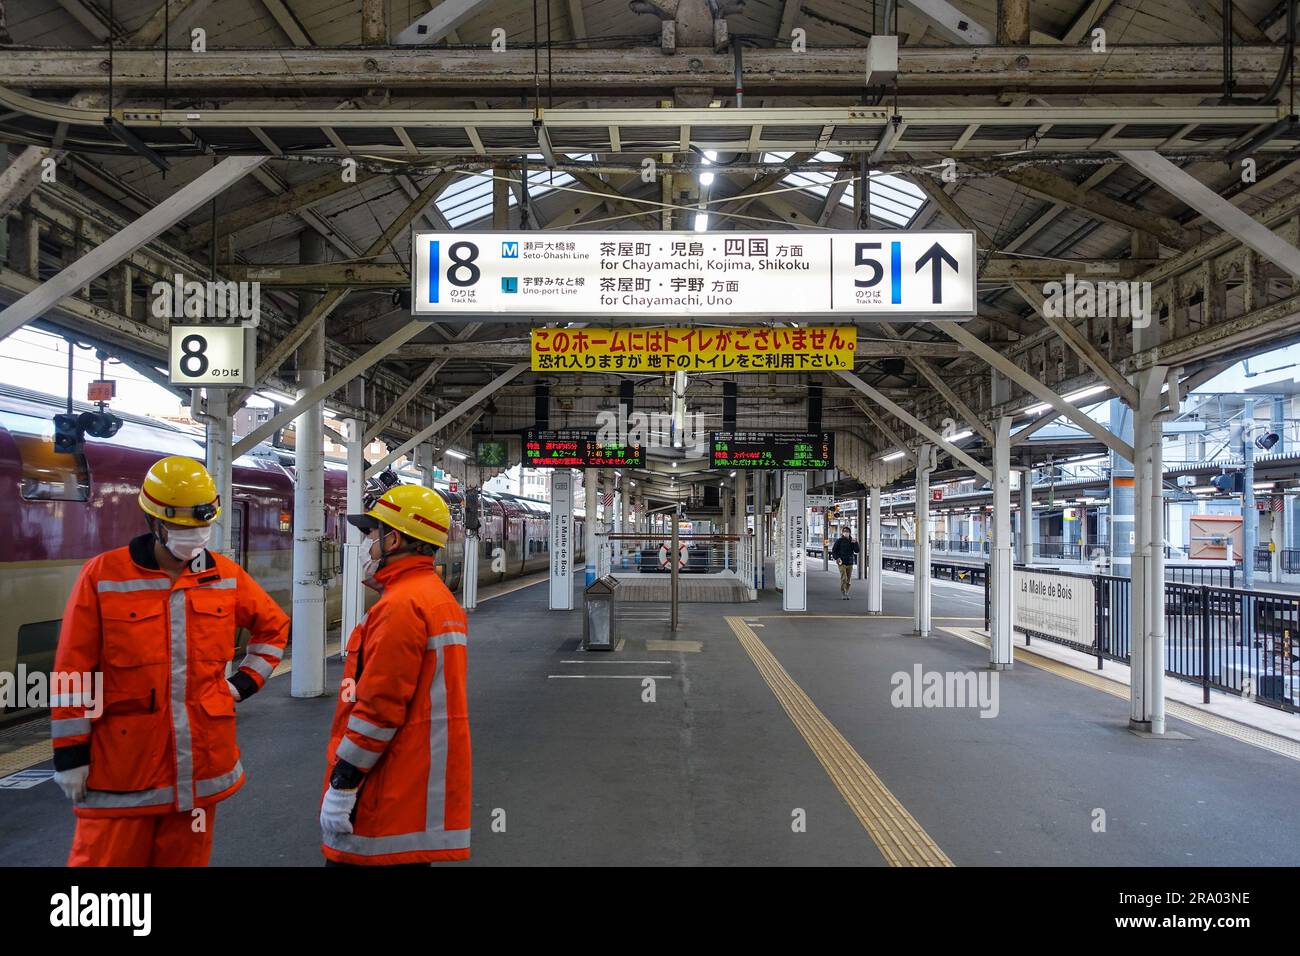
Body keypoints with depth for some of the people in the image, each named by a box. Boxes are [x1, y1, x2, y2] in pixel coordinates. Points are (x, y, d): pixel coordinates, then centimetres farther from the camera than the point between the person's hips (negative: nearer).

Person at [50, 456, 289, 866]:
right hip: (122, 763, -3)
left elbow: (274, 626, 19)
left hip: (201, 761, 3)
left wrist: (244, 682, 8)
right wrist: (70, 753, -4)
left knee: (186, 858, 14)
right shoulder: (103, 575, -6)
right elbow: (73, 672, -4)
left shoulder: (226, 576, 4)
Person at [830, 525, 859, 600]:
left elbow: (857, 551, 1)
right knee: (844, 578, -13)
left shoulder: (852, 541, 8)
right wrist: (837, 558, -14)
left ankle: (846, 593, 19)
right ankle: (843, 594, -7)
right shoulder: (839, 541, -2)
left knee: (849, 580, 7)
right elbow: (833, 551, 0)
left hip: (850, 563, 4)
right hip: (842, 563, -4)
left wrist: (855, 543, -13)